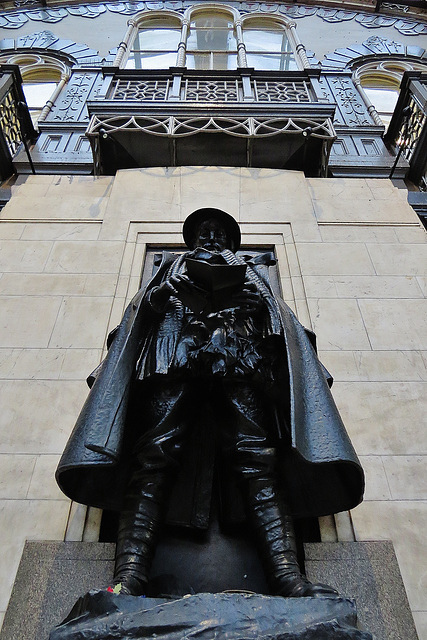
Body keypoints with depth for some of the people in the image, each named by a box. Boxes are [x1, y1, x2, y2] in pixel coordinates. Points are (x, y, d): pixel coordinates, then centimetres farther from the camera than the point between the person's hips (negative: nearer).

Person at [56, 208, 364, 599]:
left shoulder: (252, 269, 37)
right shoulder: (174, 265, 38)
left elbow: (278, 315, 23)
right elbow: (142, 308, 24)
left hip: (241, 355, 0)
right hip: (176, 349, 1)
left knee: (257, 460, -20)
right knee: (155, 456, -20)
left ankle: (291, 581, -31)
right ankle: (128, 583, -28)